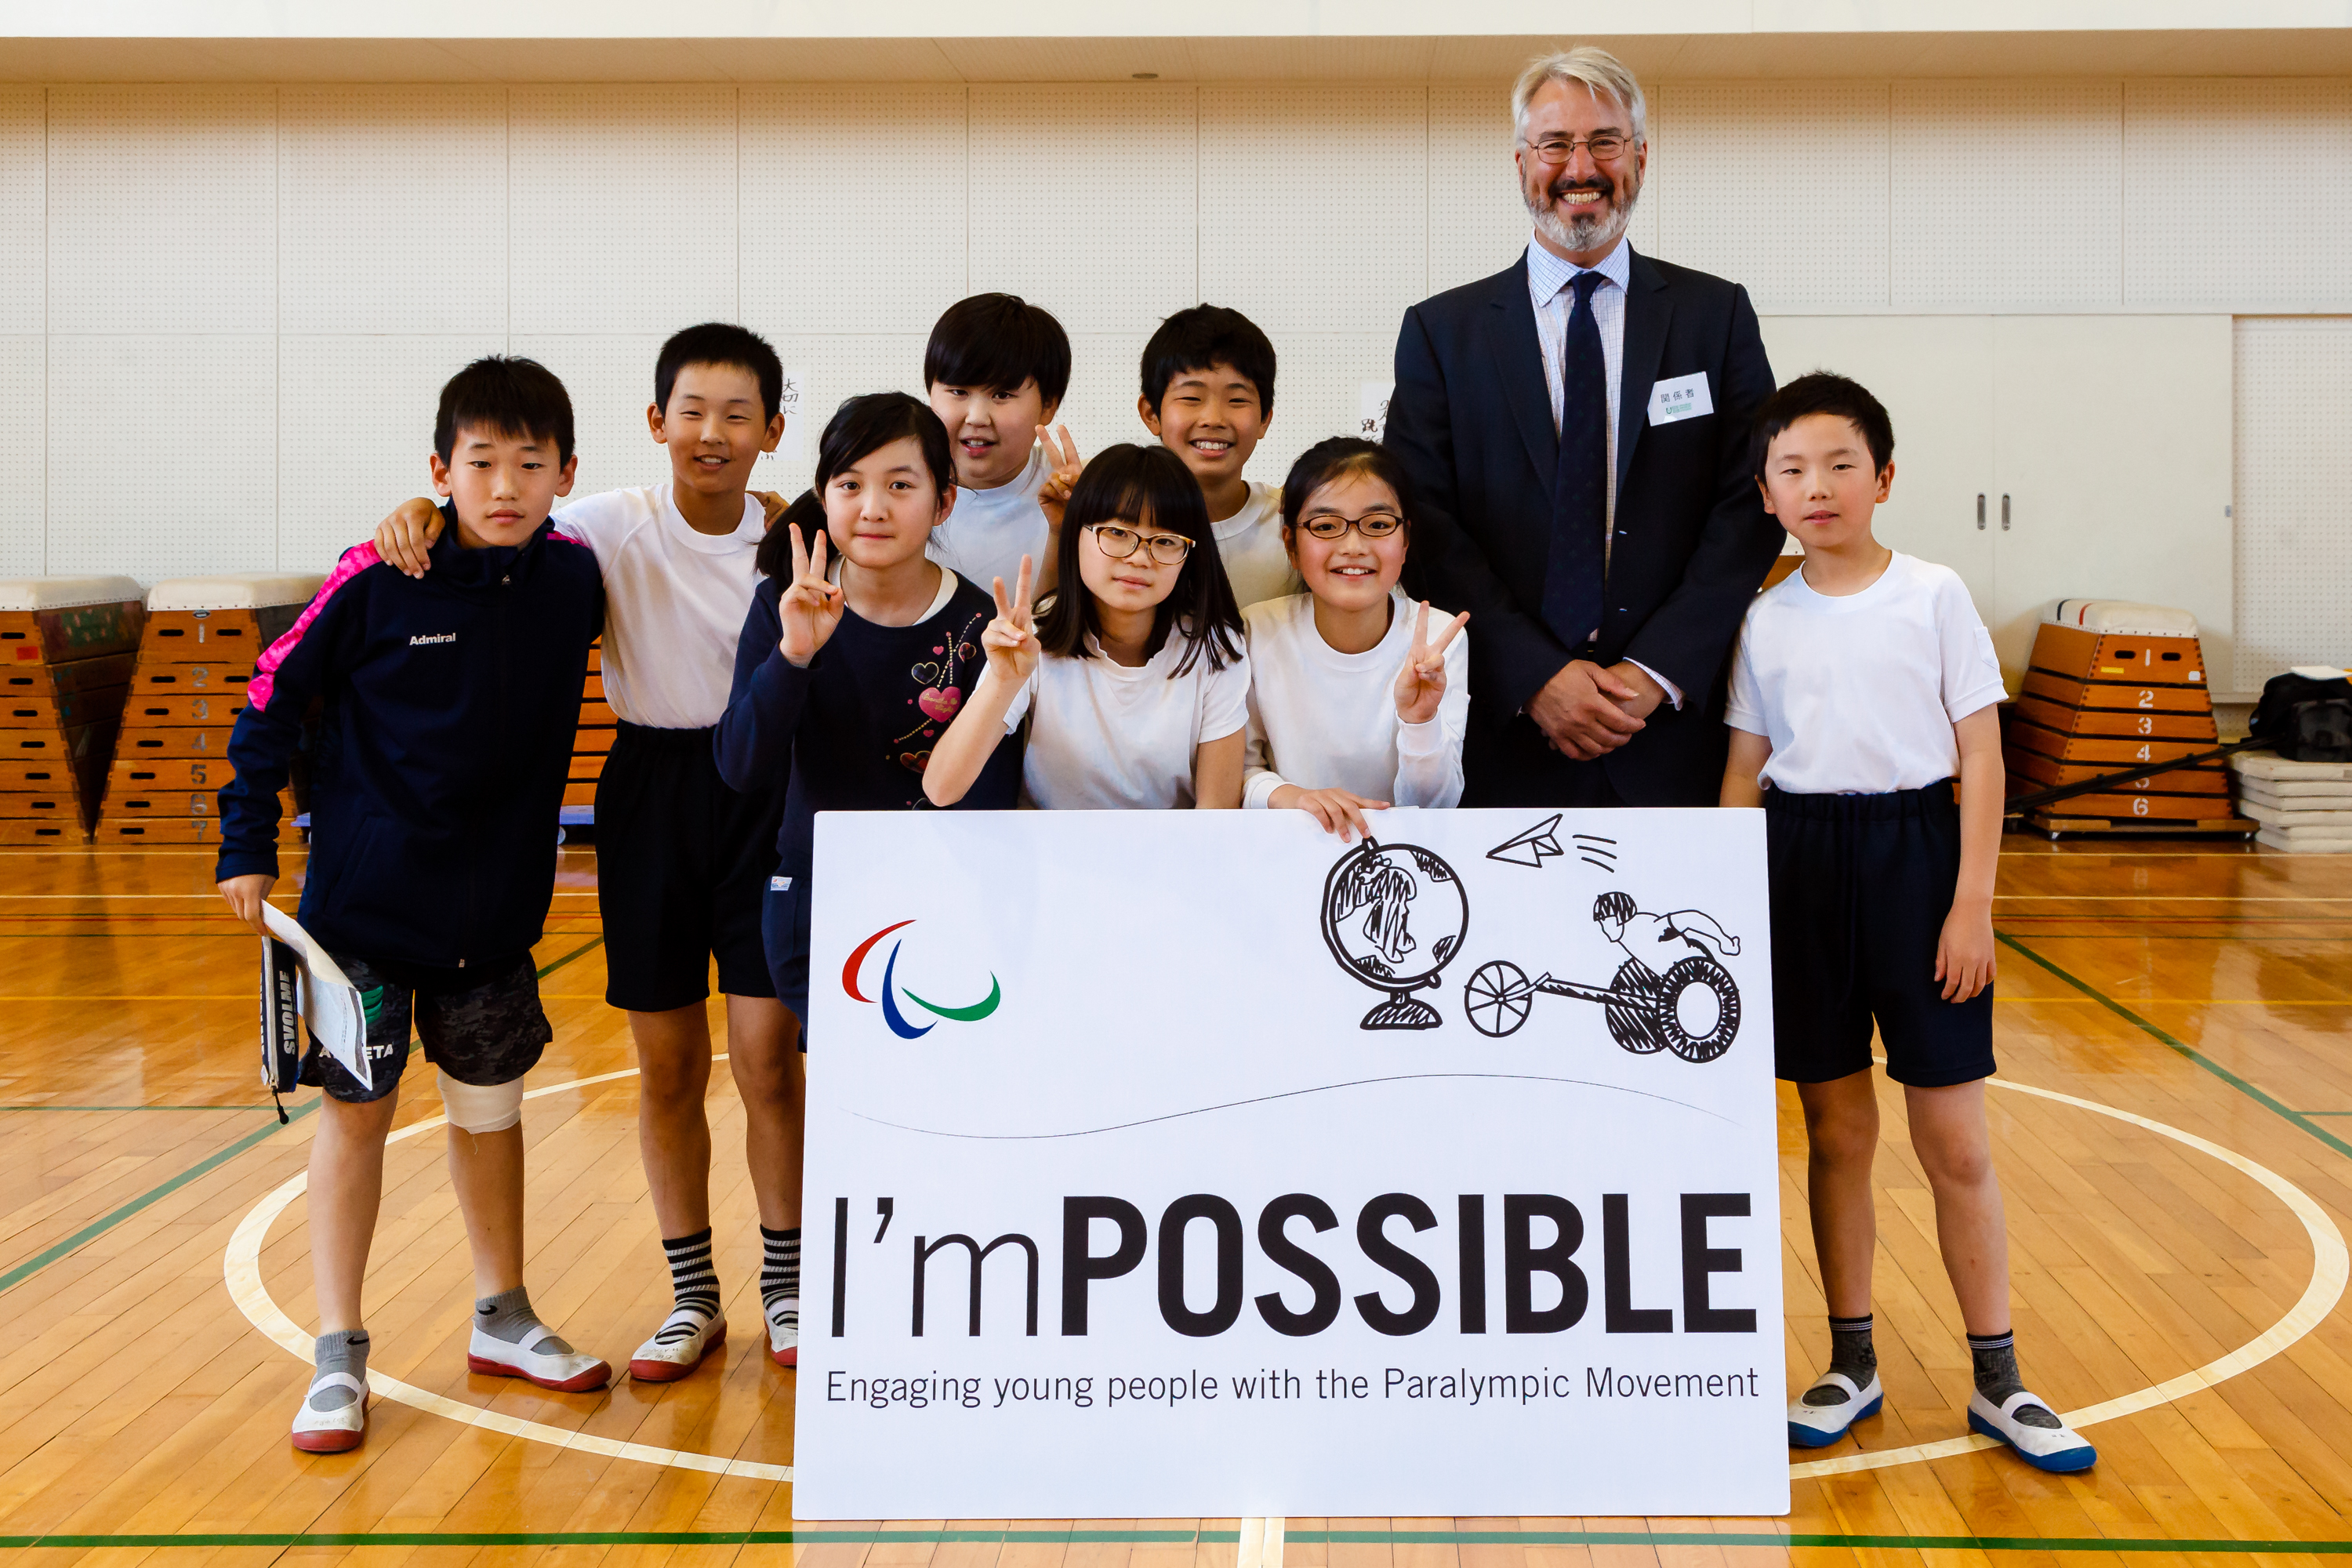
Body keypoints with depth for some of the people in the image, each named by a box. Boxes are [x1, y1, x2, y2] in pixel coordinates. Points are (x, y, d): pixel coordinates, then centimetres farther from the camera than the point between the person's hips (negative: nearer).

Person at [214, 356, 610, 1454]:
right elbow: (274, 695, -5)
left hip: (498, 908, 3)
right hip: (365, 901, -3)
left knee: (492, 1108, 15)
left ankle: (502, 1320, 32)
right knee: (355, 1108, 3)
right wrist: (247, 843, -4)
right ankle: (338, 1354, 13)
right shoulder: (379, 580, -14)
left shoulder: (573, 579, -5)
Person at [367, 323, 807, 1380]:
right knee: (666, 1067, 7)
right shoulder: (612, 527, -5)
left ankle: (784, 1283, 16)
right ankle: (692, 1297, 22)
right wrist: (420, 517, -20)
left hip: (762, 791, -1)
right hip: (650, 793, 1)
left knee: (767, 1055, -3)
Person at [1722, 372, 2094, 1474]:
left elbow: (1980, 758, -3)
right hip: (1803, 865, 2)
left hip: (1916, 855, -2)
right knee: (1835, 1131, 9)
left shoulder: (1935, 597, -2)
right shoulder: (1765, 620, 5)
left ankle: (1997, 1379, 13)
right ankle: (1852, 1362, 22)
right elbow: (1745, 770, 9)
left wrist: (1973, 902, -9)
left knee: (1955, 1143, 1)